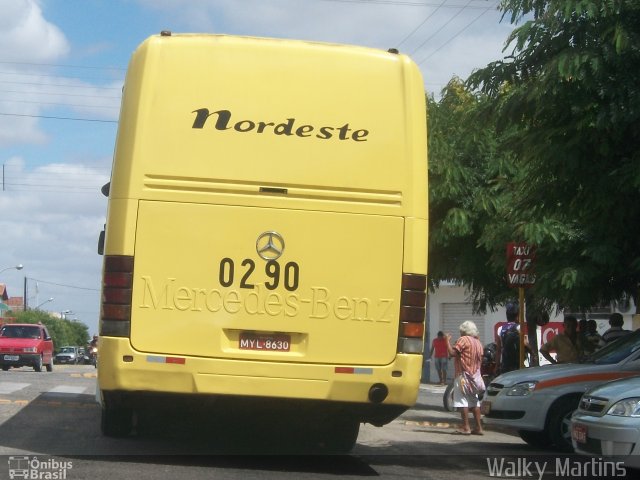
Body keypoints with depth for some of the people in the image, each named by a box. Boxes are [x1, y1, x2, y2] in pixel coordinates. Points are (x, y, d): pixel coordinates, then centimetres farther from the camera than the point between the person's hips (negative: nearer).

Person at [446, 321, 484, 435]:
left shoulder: (463, 340, -9)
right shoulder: (478, 342, 14)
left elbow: (452, 352, -16)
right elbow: (480, 360, 18)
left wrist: (448, 340, -6)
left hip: (464, 374, -8)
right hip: (475, 375, 8)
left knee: (462, 401, -7)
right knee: (474, 402, 10)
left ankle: (465, 427, -11)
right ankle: (478, 427, 9)